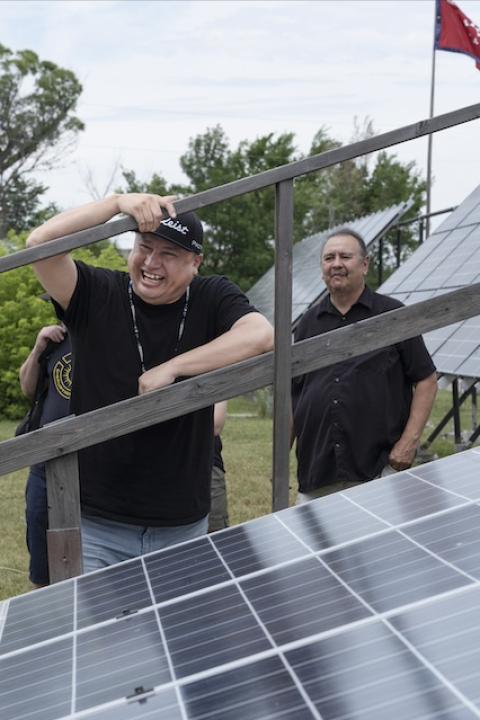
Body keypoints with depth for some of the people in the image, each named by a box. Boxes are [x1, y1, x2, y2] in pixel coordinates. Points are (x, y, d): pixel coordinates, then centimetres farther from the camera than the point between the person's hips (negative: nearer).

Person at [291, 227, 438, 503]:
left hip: (379, 468, -3)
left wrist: (409, 441, -9)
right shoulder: (309, 322, 12)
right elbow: (293, 392, 14)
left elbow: (426, 380, 0)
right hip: (315, 469, 3)